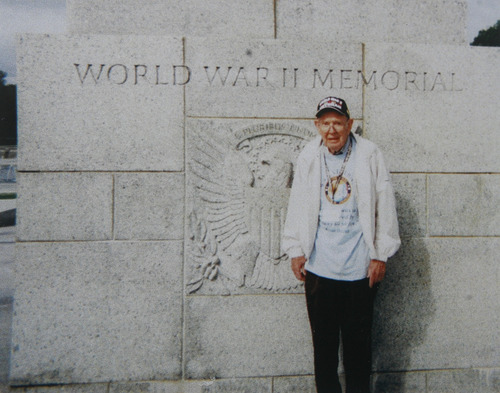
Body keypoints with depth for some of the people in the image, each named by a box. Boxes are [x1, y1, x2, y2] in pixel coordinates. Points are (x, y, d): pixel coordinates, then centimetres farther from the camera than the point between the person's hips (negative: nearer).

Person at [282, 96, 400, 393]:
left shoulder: (369, 155, -3)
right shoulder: (309, 157, 4)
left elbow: (384, 205, -1)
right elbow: (297, 206, 9)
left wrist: (380, 255, -2)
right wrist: (296, 250, 6)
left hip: (360, 268, -2)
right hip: (318, 267, 2)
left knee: (358, 340, 9)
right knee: (323, 340, 12)